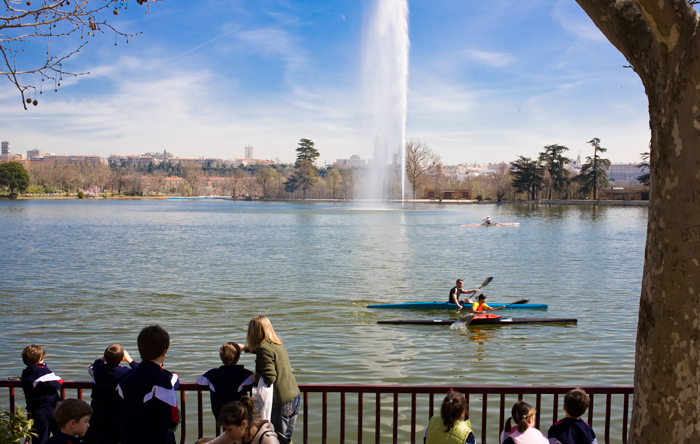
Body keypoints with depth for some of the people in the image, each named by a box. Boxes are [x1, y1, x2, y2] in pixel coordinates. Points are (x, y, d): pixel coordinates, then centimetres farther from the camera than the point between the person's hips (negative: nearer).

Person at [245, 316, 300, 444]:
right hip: (294, 396, 8)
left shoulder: (264, 349, -15)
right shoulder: (278, 344, 11)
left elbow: (269, 378, -24)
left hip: (281, 402, -8)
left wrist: (256, 376, -6)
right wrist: (245, 348, 48)